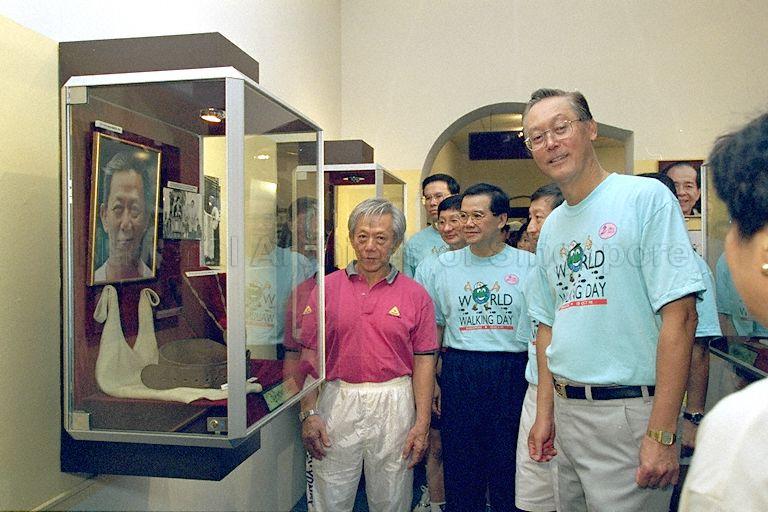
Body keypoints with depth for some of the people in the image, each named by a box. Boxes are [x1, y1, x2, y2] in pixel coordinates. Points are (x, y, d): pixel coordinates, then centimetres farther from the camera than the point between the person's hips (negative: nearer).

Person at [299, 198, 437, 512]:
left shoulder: (416, 295, 2)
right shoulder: (327, 288, 2)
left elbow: (423, 361, 1)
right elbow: (309, 354, 2)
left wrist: (422, 424, -3)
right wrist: (308, 413, -4)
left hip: (394, 404, 0)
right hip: (337, 402, 0)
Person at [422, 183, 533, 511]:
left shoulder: (528, 265, 1)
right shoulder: (446, 265, 7)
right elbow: (433, 327, 12)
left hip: (512, 373, -1)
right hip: (458, 371, 2)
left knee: (509, 467, 8)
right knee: (459, 467, 11)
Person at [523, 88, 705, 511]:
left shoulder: (646, 198, -9)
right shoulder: (550, 227, 11)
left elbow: (679, 315, -16)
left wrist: (661, 433, -19)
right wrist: (544, 412, 11)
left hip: (629, 409, -6)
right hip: (567, 410, 7)